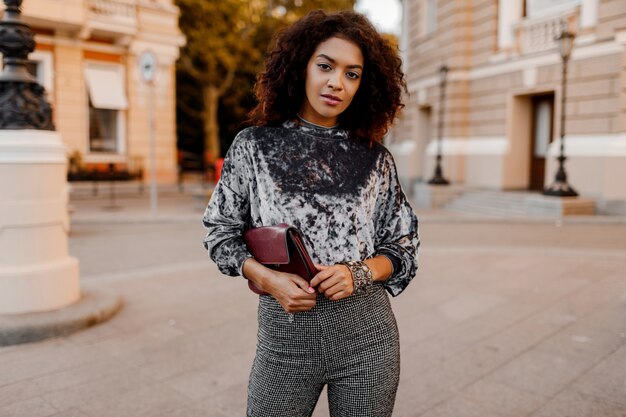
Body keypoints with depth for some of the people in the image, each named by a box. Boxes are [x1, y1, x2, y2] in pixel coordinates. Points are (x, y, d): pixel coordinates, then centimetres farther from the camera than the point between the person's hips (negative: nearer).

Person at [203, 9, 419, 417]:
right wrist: (267, 278, -12)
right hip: (285, 331, 0)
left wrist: (358, 272, -13)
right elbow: (221, 230, 5)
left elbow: (403, 246, 7)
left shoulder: (375, 158, 1)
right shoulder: (254, 145, -1)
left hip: (367, 333, 1)